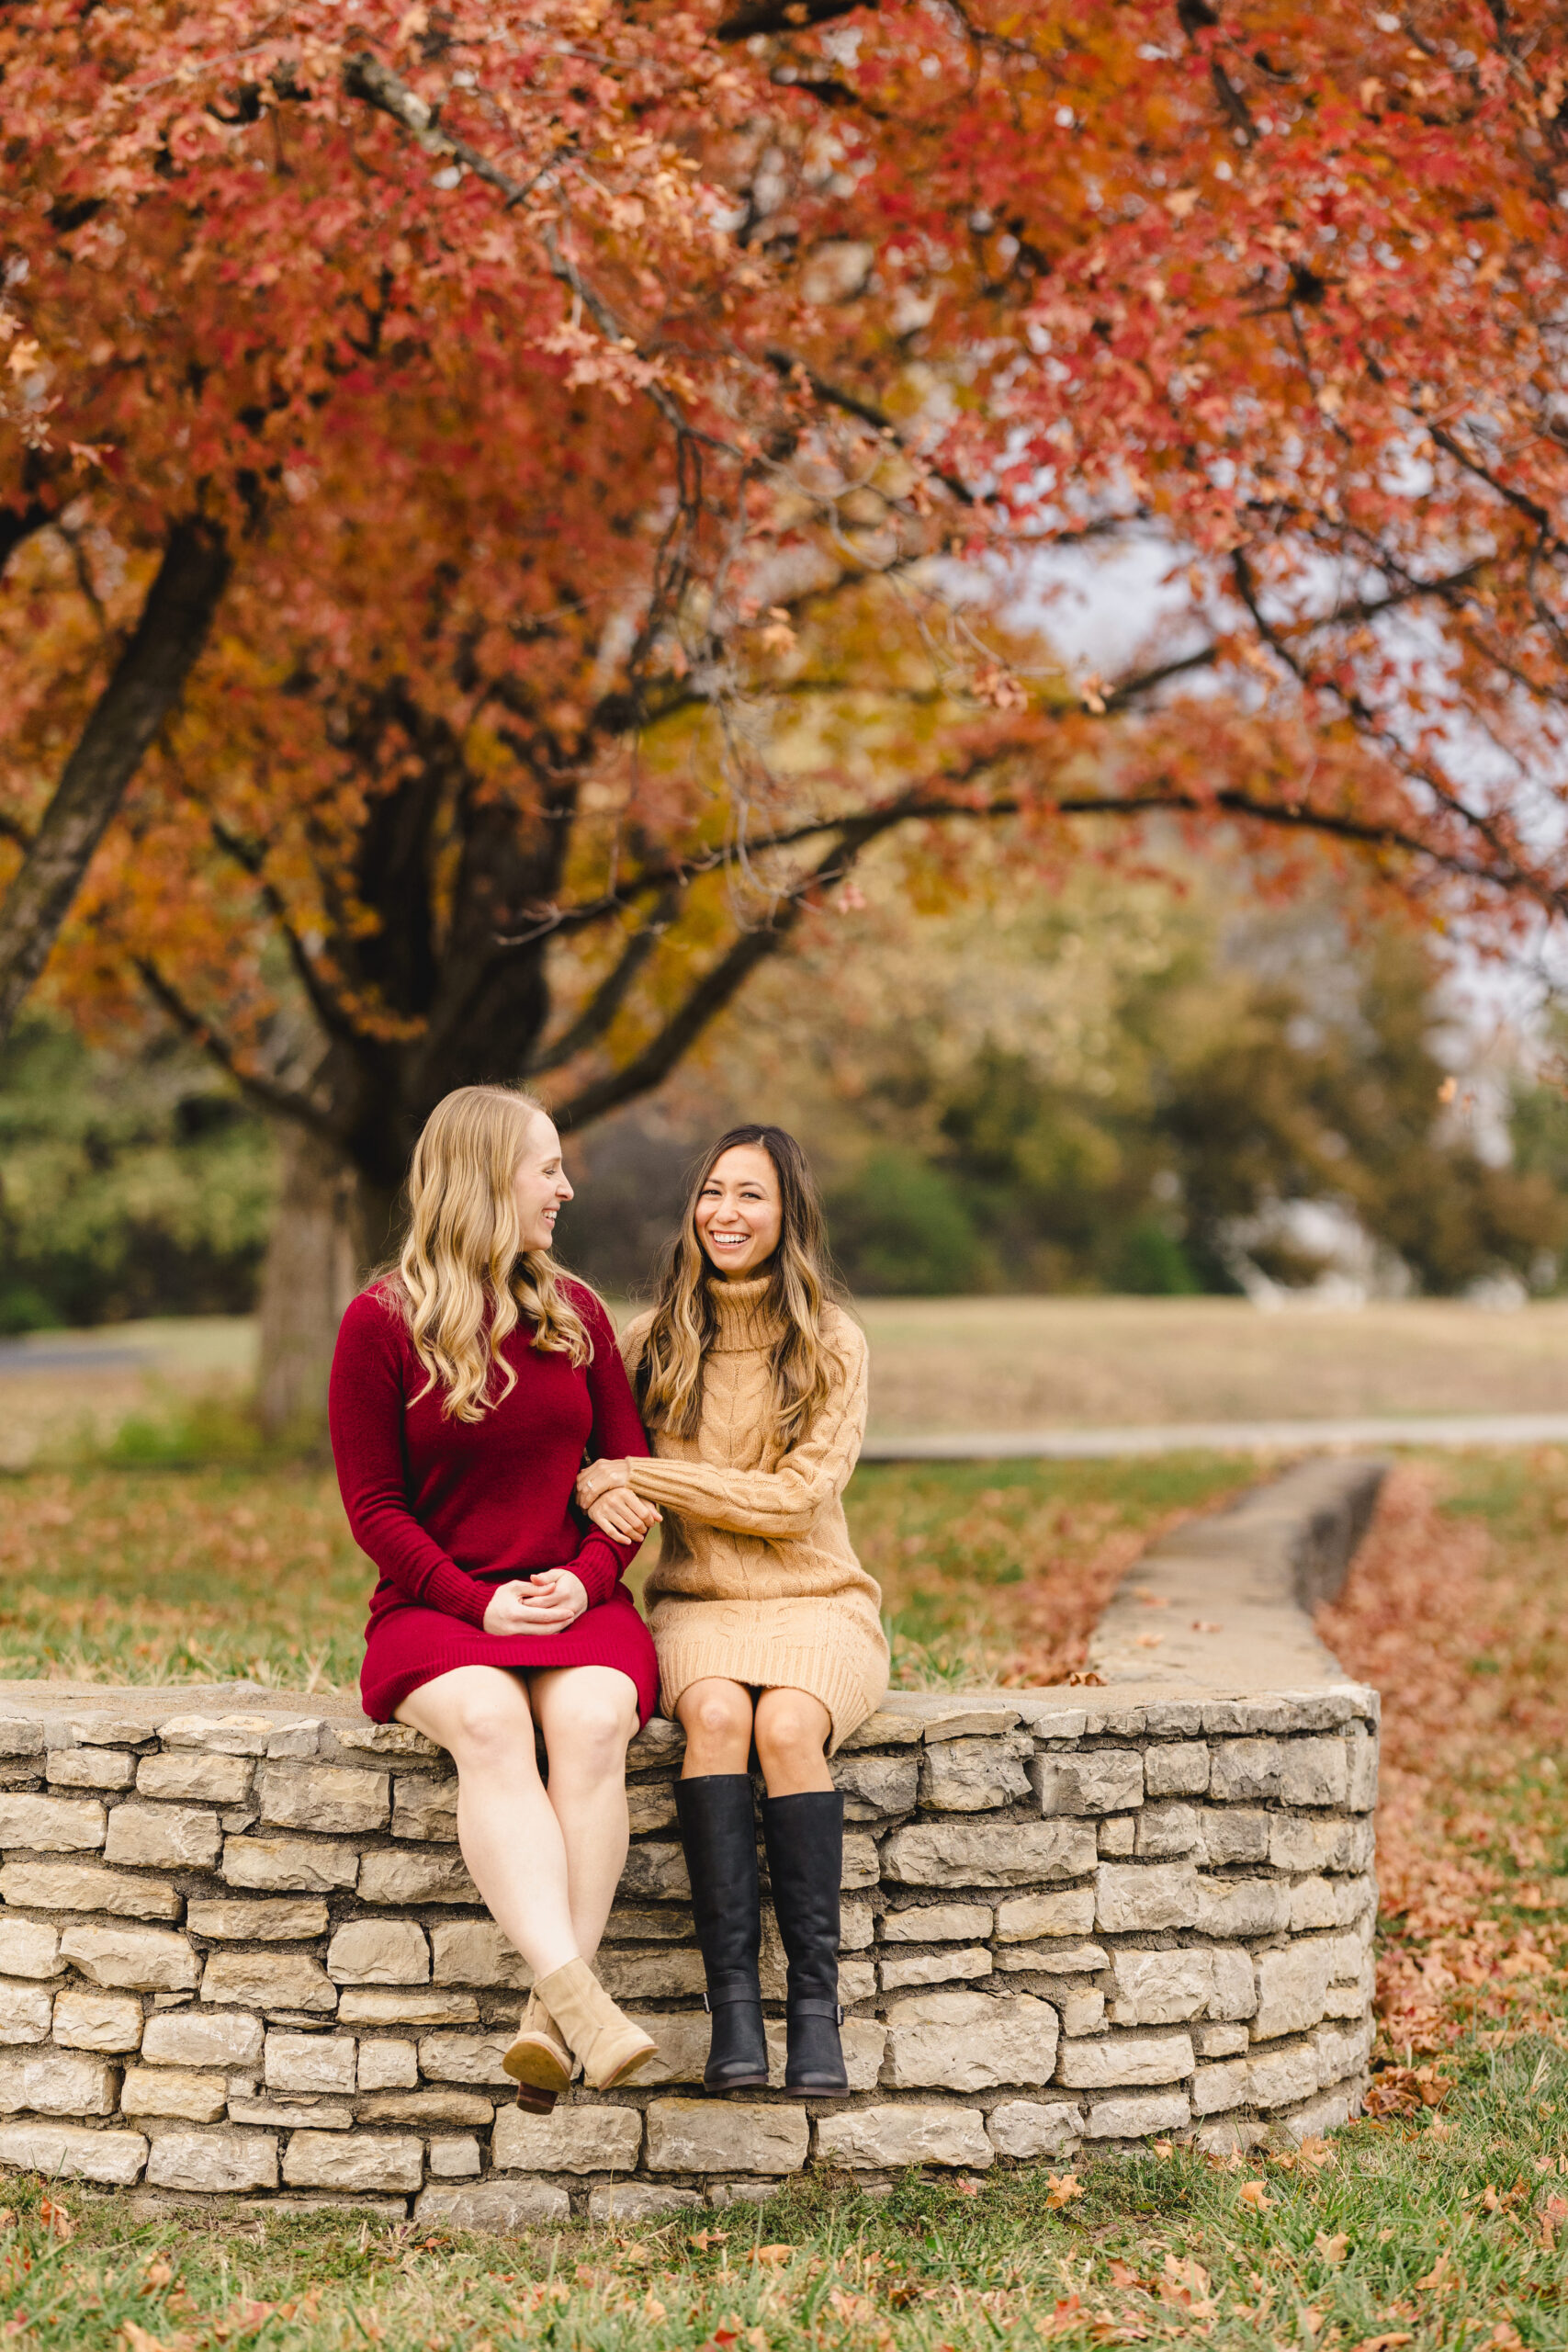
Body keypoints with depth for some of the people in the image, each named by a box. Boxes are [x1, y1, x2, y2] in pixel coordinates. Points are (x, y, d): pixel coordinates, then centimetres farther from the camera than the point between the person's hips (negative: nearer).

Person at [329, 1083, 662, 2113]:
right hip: (435, 1607, -2)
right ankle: (575, 1995, -46)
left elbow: (629, 1471, 12)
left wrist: (585, 1579, -7)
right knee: (487, 1719, -36)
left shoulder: (574, 1313, 13)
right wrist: (478, 1603, -14)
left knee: (593, 1717, -32)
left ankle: (548, 2012, -36)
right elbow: (374, 1505, -1)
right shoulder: (381, 1324, 1)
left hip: (577, 1602, 2)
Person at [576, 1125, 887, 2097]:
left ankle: (816, 2002, -27)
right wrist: (593, 1489, -10)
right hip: (697, 1607, 1)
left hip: (817, 1605, -1)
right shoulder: (653, 1341, 9)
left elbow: (796, 1498, -8)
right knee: (716, 1713, -33)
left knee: (788, 1723, -34)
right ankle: (733, 2000, -32)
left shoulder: (834, 1344, 2)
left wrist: (640, 1475, -11)